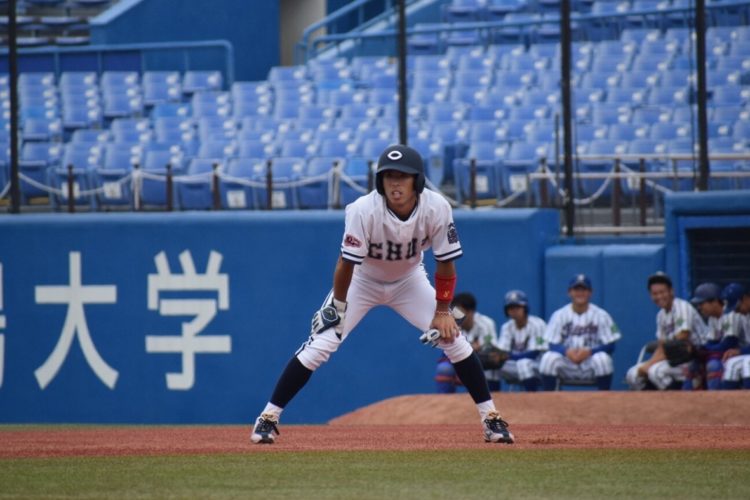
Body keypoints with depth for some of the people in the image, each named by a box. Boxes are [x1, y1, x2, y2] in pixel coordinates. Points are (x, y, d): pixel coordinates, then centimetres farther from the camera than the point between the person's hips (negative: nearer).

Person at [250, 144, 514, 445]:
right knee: (319, 346, -13)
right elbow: (347, 262, -24)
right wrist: (337, 307, -17)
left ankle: (490, 417, 3)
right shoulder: (363, 211, -34)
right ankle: (268, 417, -4)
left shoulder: (436, 209, -27)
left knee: (453, 338, -10)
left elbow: (446, 261, -15)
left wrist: (443, 310, -14)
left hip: (409, 281, 2)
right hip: (362, 281, -2)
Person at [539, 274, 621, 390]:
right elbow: (553, 345, -3)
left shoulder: (601, 315, -2)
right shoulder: (559, 315, 2)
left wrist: (589, 351, -25)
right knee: (549, 358, -29)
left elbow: (610, 346, -6)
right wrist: (567, 351, -26)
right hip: (567, 366, 1)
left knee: (603, 358, -33)